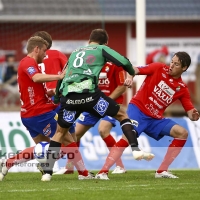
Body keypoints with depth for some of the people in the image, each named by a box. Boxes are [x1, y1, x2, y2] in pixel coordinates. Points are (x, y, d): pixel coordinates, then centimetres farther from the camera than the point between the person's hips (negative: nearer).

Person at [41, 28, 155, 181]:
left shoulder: (75, 52, 31)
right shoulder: (102, 49, 17)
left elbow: (64, 75, 34)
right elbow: (123, 62, 4)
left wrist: (57, 95, 48)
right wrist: (132, 73, 26)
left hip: (68, 95, 4)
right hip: (89, 93, -4)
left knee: (61, 132, 21)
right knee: (122, 115, 14)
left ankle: (47, 172, 13)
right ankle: (136, 150, -2)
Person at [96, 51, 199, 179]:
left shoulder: (182, 88, 3)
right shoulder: (159, 68, -4)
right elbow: (135, 70, -10)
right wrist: (130, 77, -34)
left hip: (155, 119, 5)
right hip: (138, 109, -5)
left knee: (182, 133, -8)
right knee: (127, 138, -27)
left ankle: (162, 171, -4)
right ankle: (103, 172, -29)